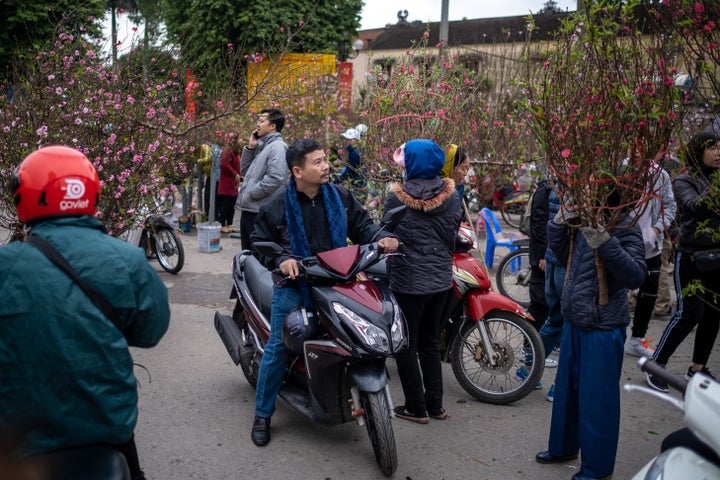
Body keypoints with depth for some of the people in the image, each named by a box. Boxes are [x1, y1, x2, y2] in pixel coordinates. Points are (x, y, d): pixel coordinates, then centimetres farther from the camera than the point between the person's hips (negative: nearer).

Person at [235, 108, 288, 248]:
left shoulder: (277, 146, -13)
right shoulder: (261, 146, 17)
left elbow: (276, 178, -25)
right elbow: (244, 170, 21)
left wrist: (251, 194, -16)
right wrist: (250, 147, 9)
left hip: (261, 212, -10)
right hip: (248, 209, 10)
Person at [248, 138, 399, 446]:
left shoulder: (340, 197, 3)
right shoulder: (276, 205, -6)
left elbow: (360, 224, 11)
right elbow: (260, 242, 0)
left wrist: (381, 238, -10)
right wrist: (280, 260, -19)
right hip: (293, 284, -3)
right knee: (277, 348, -3)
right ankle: (262, 414, 12)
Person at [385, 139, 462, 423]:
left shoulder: (397, 197, -13)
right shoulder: (451, 194, -2)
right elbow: (453, 233, 5)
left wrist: (388, 273, 9)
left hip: (408, 282, -5)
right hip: (441, 279, 5)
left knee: (406, 345, 8)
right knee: (430, 342, 18)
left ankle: (416, 408, 12)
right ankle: (435, 405, 23)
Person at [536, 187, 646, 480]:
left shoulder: (624, 229, -19)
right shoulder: (581, 224, 2)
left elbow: (635, 276, -28)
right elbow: (560, 251, 17)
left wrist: (605, 242, -39)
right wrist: (561, 221, 1)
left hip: (603, 329, -8)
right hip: (575, 323, 8)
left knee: (597, 400, 4)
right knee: (567, 390, 22)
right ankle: (564, 446, 42)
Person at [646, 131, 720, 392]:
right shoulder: (684, 181, -5)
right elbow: (694, 206, -23)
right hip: (692, 255, -5)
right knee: (688, 314, -9)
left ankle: (698, 368, 21)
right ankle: (655, 365, 4)